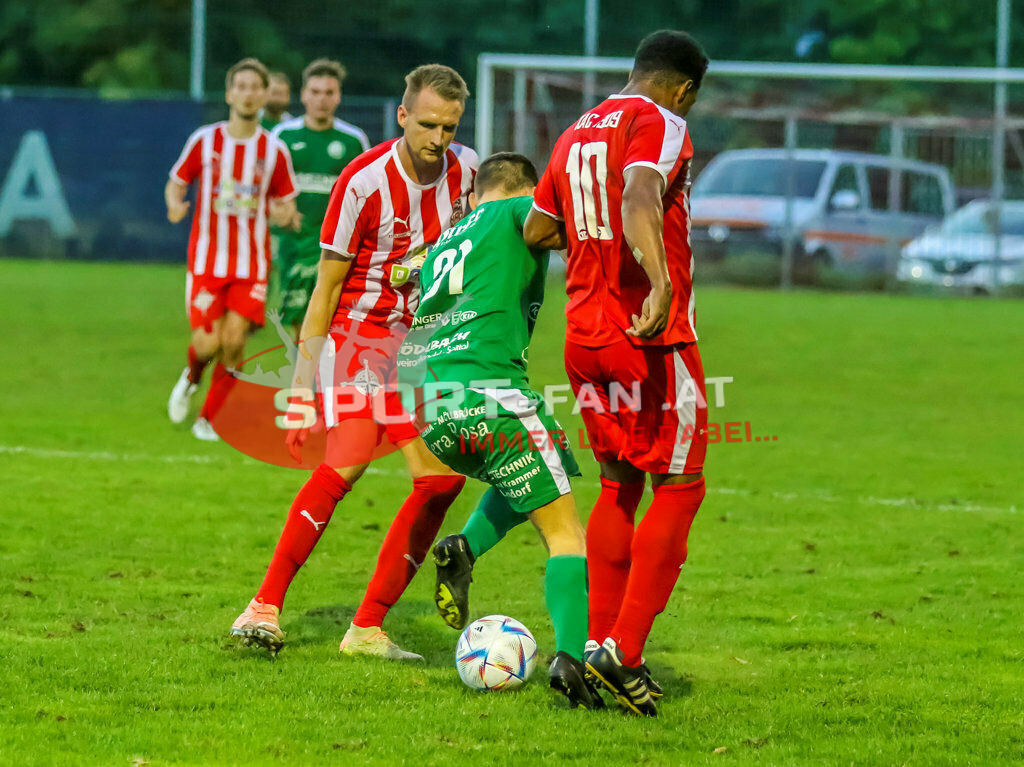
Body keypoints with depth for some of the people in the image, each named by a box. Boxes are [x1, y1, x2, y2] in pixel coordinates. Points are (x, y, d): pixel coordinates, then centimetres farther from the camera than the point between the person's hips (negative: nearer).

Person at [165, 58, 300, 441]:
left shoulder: (274, 150, 2)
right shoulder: (204, 141, -1)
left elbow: (284, 204, 9)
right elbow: (176, 183, 10)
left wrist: (285, 215, -15)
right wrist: (175, 205, -13)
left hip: (251, 265, 1)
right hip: (207, 261, -1)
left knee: (234, 341, -9)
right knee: (208, 343, -8)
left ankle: (208, 419, 9)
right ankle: (191, 377, 30)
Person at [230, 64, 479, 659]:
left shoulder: (464, 168, -1)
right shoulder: (364, 181, -18)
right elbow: (327, 284, -12)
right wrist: (303, 383, -14)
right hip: (358, 334, -6)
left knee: (444, 476, -6)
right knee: (349, 461, -25)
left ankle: (368, 629, 1)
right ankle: (265, 609, -22)